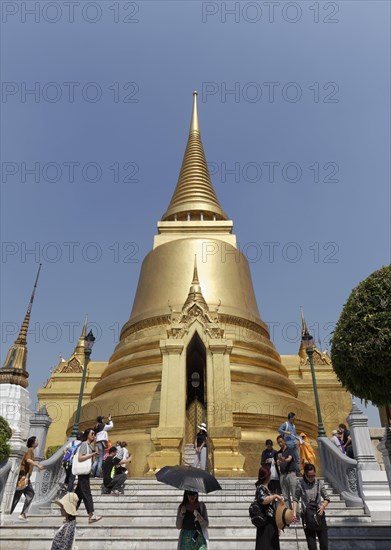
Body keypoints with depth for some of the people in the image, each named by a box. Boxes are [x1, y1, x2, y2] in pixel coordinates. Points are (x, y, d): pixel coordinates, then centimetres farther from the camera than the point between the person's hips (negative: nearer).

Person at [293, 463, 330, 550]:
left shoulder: (319, 482, -5)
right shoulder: (300, 484, -10)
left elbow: (327, 498, 4)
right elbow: (296, 499, -2)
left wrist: (323, 506, -14)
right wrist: (294, 512, -12)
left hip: (319, 515, 2)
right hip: (307, 516, -2)